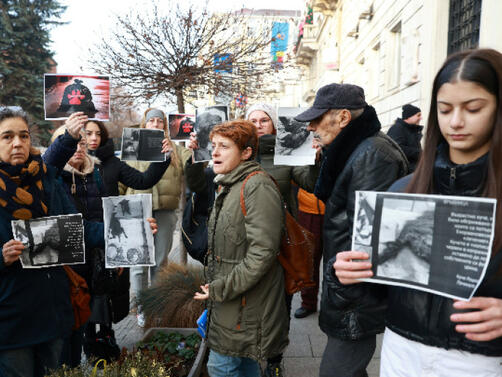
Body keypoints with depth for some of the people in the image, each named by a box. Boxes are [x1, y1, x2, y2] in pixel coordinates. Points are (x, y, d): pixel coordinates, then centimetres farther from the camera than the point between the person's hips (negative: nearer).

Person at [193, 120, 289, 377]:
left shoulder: (258, 187, -18)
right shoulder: (228, 187, 13)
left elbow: (262, 252, -25)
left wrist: (220, 289, -19)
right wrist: (214, 286, 15)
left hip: (246, 303, -9)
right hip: (228, 299, 9)